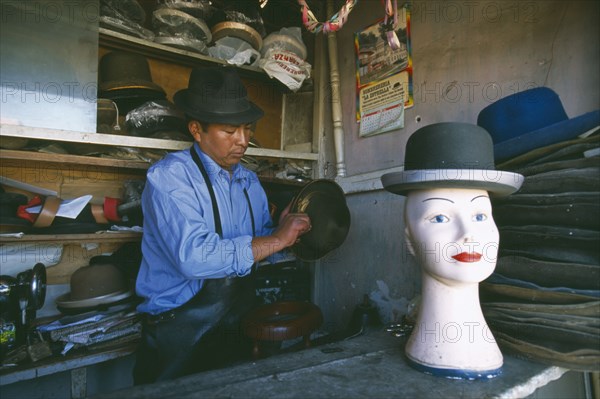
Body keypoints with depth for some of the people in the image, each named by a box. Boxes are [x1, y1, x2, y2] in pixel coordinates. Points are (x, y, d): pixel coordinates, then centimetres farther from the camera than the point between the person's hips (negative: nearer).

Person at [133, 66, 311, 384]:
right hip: (180, 335, -5)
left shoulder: (249, 182, 5)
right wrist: (277, 239, -23)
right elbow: (194, 258, -29)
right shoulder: (169, 176, -15)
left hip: (240, 322, 5)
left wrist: (287, 230, -11)